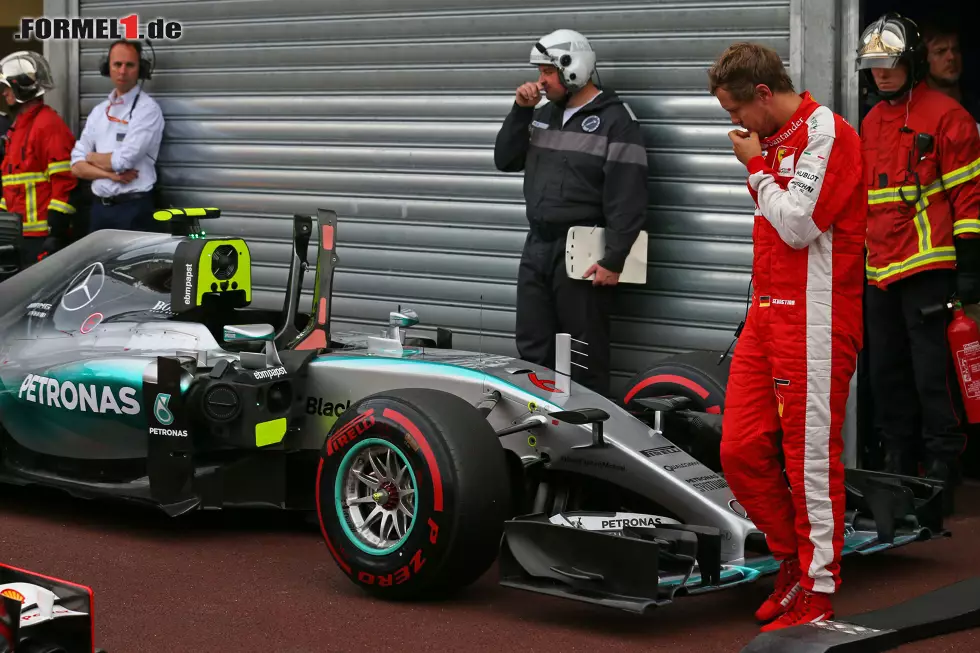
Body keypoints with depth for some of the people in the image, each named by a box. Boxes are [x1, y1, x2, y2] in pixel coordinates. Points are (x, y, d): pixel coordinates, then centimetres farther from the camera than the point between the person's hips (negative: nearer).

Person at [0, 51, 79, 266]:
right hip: (19, 234, 10)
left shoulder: (48, 124, -11)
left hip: (42, 235, -10)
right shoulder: (18, 127, 20)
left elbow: (65, 181, -18)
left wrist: (57, 232, -21)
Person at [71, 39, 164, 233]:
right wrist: (110, 174, -10)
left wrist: (92, 157, 4)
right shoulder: (99, 111, 14)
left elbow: (123, 161, -15)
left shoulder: (147, 108, -6)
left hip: (134, 209, -6)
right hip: (99, 207, 6)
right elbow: (77, 166, 8)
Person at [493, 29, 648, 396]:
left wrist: (614, 260, -19)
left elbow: (628, 197, -15)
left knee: (585, 357, -1)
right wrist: (520, 111, 1)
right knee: (532, 350, 10)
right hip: (537, 246, 7)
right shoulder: (544, 114, 14)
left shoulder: (615, 120, -9)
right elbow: (505, 161, 12)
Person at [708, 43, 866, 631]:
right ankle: (794, 561, 22)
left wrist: (757, 166, -6)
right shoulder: (776, 140, 17)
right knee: (741, 450, 7)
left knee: (811, 456, -4)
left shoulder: (827, 132, -9)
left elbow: (798, 224, -17)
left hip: (814, 321, -9)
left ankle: (817, 593, 4)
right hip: (767, 315, 9)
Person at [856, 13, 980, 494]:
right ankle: (896, 468, 21)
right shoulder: (870, 124, 17)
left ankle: (941, 469, 0)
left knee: (933, 378, -7)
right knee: (886, 376, 12)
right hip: (880, 273, 7)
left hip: (929, 270, -7)